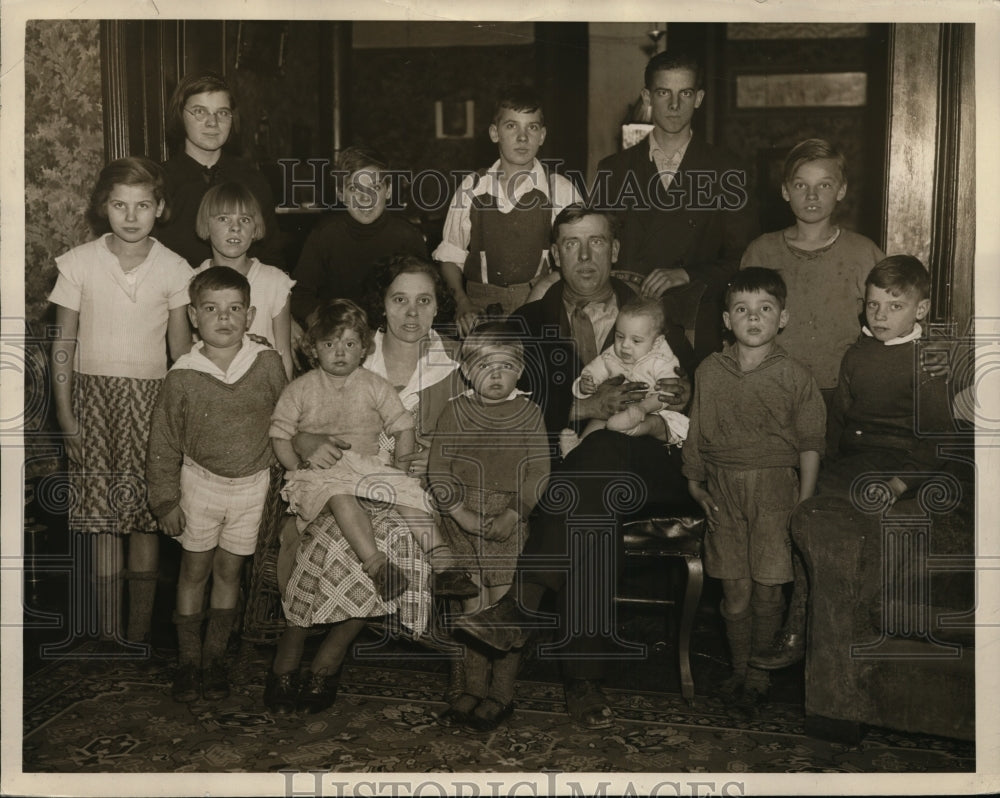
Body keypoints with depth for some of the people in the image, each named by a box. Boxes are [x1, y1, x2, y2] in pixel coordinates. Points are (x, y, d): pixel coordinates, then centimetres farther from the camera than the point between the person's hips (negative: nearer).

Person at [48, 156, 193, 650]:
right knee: (103, 516, 3)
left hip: (149, 396, 0)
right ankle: (108, 633, 12)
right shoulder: (78, 263, -1)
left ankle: (140, 632, 10)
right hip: (93, 393, 0)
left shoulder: (173, 268, 0)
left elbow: (181, 348, 6)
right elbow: (64, 343, 3)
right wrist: (65, 414, -1)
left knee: (145, 514, 0)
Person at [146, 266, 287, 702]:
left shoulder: (269, 364, -10)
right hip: (201, 482, -1)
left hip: (252, 484, 1)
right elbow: (163, 444, -4)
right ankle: (188, 659, 21)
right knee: (194, 570, 7)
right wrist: (166, 500, -3)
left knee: (229, 571, 10)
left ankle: (214, 657, 24)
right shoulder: (182, 376, -13)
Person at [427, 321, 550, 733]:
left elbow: (539, 473, -3)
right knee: (472, 607, 8)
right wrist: (460, 513, -10)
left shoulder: (529, 413, -1)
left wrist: (512, 517, -12)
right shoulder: (455, 413, 3)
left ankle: (501, 694, 11)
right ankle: (472, 689, 19)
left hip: (510, 524, -2)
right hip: (463, 522, 2)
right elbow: (438, 470, 1)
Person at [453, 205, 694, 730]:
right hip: (562, 472, 1)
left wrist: (685, 396, -10)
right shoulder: (532, 323, 17)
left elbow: (695, 384, 16)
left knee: (602, 452, -38)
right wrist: (586, 406, -14)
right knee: (592, 513, -37)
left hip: (646, 466, -1)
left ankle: (522, 603, -43)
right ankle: (584, 679, -38)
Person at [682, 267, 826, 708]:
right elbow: (696, 433, 12)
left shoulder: (794, 375, -2)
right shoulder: (709, 371, 4)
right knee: (735, 590, 5)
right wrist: (694, 482, 6)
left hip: (776, 488, -1)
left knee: (768, 589, 3)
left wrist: (804, 504, -4)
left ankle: (760, 671, 21)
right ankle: (739, 668, 22)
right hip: (724, 489, 2)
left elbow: (810, 444, 0)